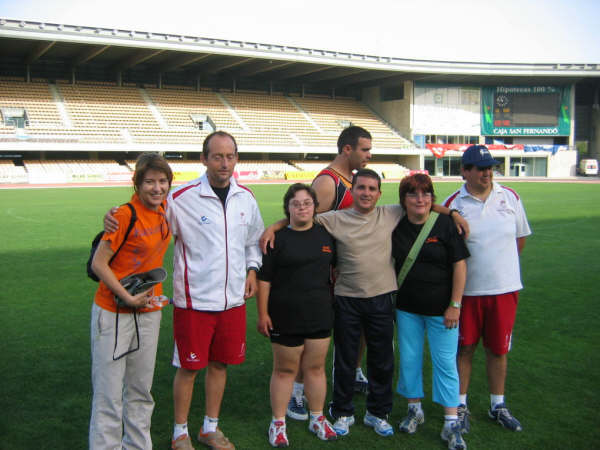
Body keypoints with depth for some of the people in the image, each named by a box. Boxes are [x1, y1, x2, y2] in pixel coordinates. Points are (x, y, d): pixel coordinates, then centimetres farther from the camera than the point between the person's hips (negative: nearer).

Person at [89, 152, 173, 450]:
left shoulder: (164, 211, 0)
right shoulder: (126, 216, -18)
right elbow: (98, 264, -16)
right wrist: (128, 297, -18)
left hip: (149, 311, 7)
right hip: (114, 312, -6)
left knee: (140, 391, 17)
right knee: (109, 394, 0)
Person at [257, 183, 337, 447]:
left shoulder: (326, 235, 5)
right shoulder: (277, 238, -7)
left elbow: (336, 268, 18)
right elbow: (264, 279, -7)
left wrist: (338, 301, 16)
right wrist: (262, 314, -11)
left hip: (320, 315, 3)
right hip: (285, 317, -3)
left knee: (316, 367, 12)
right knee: (285, 370, 7)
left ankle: (317, 419, 28)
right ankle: (278, 423, 22)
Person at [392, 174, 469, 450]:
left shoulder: (445, 225, -8)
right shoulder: (396, 227, 1)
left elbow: (459, 265, -8)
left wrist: (455, 305, -11)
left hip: (441, 309, -3)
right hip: (406, 308, 3)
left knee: (445, 362, 1)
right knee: (409, 359, 11)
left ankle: (451, 424, 11)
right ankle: (415, 410, 30)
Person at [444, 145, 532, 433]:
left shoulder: (510, 197, 2)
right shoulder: (452, 204, -7)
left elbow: (521, 237, 15)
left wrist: (503, 266, 14)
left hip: (505, 287, 3)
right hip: (467, 289, -2)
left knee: (498, 348, 13)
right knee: (464, 348, 7)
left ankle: (498, 406, 28)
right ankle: (460, 406, 22)